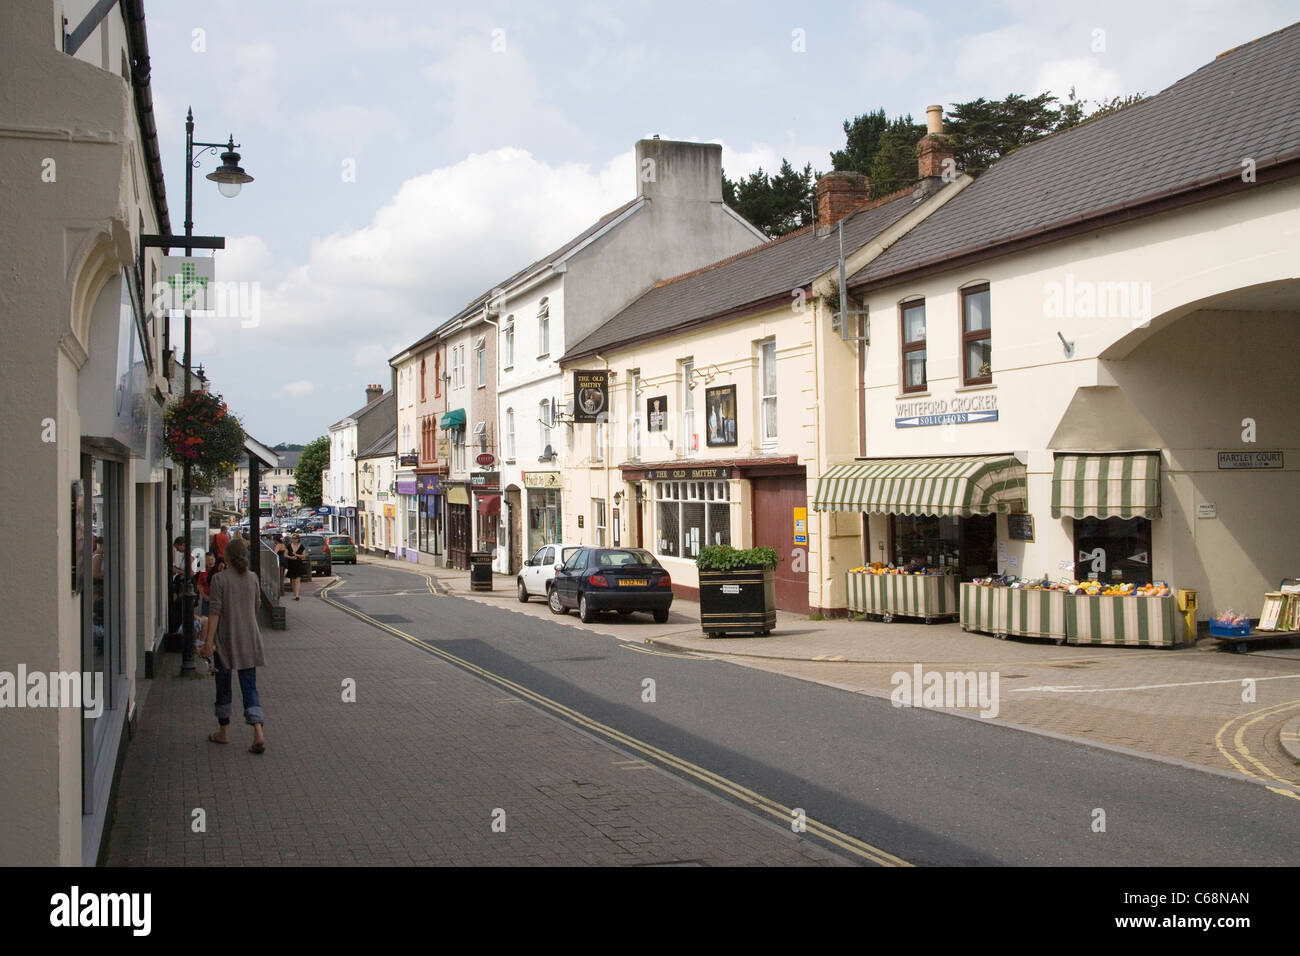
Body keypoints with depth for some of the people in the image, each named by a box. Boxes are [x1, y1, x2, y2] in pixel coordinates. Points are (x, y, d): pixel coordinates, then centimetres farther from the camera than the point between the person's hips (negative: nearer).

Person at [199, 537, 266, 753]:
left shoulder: (220, 579, -10)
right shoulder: (253, 578, 3)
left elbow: (215, 611, -15)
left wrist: (208, 640, -14)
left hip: (226, 639, -3)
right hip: (249, 639, 3)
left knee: (223, 685, 13)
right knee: (249, 686, 3)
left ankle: (223, 731, 25)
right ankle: (258, 733, -12)